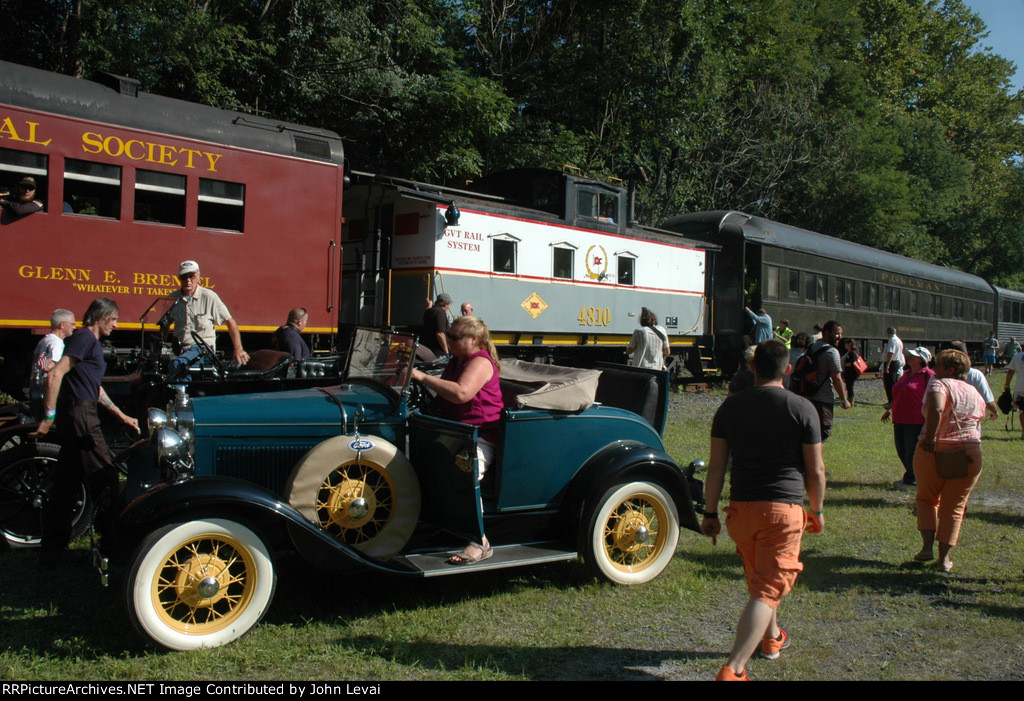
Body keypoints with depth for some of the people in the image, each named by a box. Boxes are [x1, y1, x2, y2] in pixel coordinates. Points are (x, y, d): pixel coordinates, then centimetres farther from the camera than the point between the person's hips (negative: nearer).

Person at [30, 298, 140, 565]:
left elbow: (95, 388, 29)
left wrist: (122, 416, 30)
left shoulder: (91, 341, 22)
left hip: (76, 417, 10)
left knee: (66, 486, 12)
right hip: (80, 415, -10)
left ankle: (52, 550, 19)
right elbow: (55, 375, -20)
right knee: (104, 478, -6)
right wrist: (49, 417, -21)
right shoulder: (85, 337, -9)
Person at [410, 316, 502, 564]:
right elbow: (444, 394, 26)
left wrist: (423, 377, -27)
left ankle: (480, 543, -30)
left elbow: (461, 393, -32)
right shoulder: (456, 361, 17)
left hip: (480, 437, -11)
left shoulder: (480, 362, -14)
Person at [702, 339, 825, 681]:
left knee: (759, 578, 25)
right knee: (767, 590, -3)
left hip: (741, 509, 4)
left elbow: (716, 466, 2)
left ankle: (772, 638, 47)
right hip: (784, 508, -3)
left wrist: (710, 513, 9)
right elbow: (815, 470, -2)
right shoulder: (802, 408, -5)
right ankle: (733, 669, -13)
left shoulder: (730, 406, 2)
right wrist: (817, 511, 13)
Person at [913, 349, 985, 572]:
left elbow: (936, 409, -27)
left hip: (933, 451, -4)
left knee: (927, 499, 18)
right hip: (970, 453, 4)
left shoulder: (939, 384, -7)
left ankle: (927, 546, 7)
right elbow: (977, 427, 15)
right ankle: (944, 558, 13)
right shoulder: (975, 393, 13)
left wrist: (930, 438, -23)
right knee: (954, 507, 14)